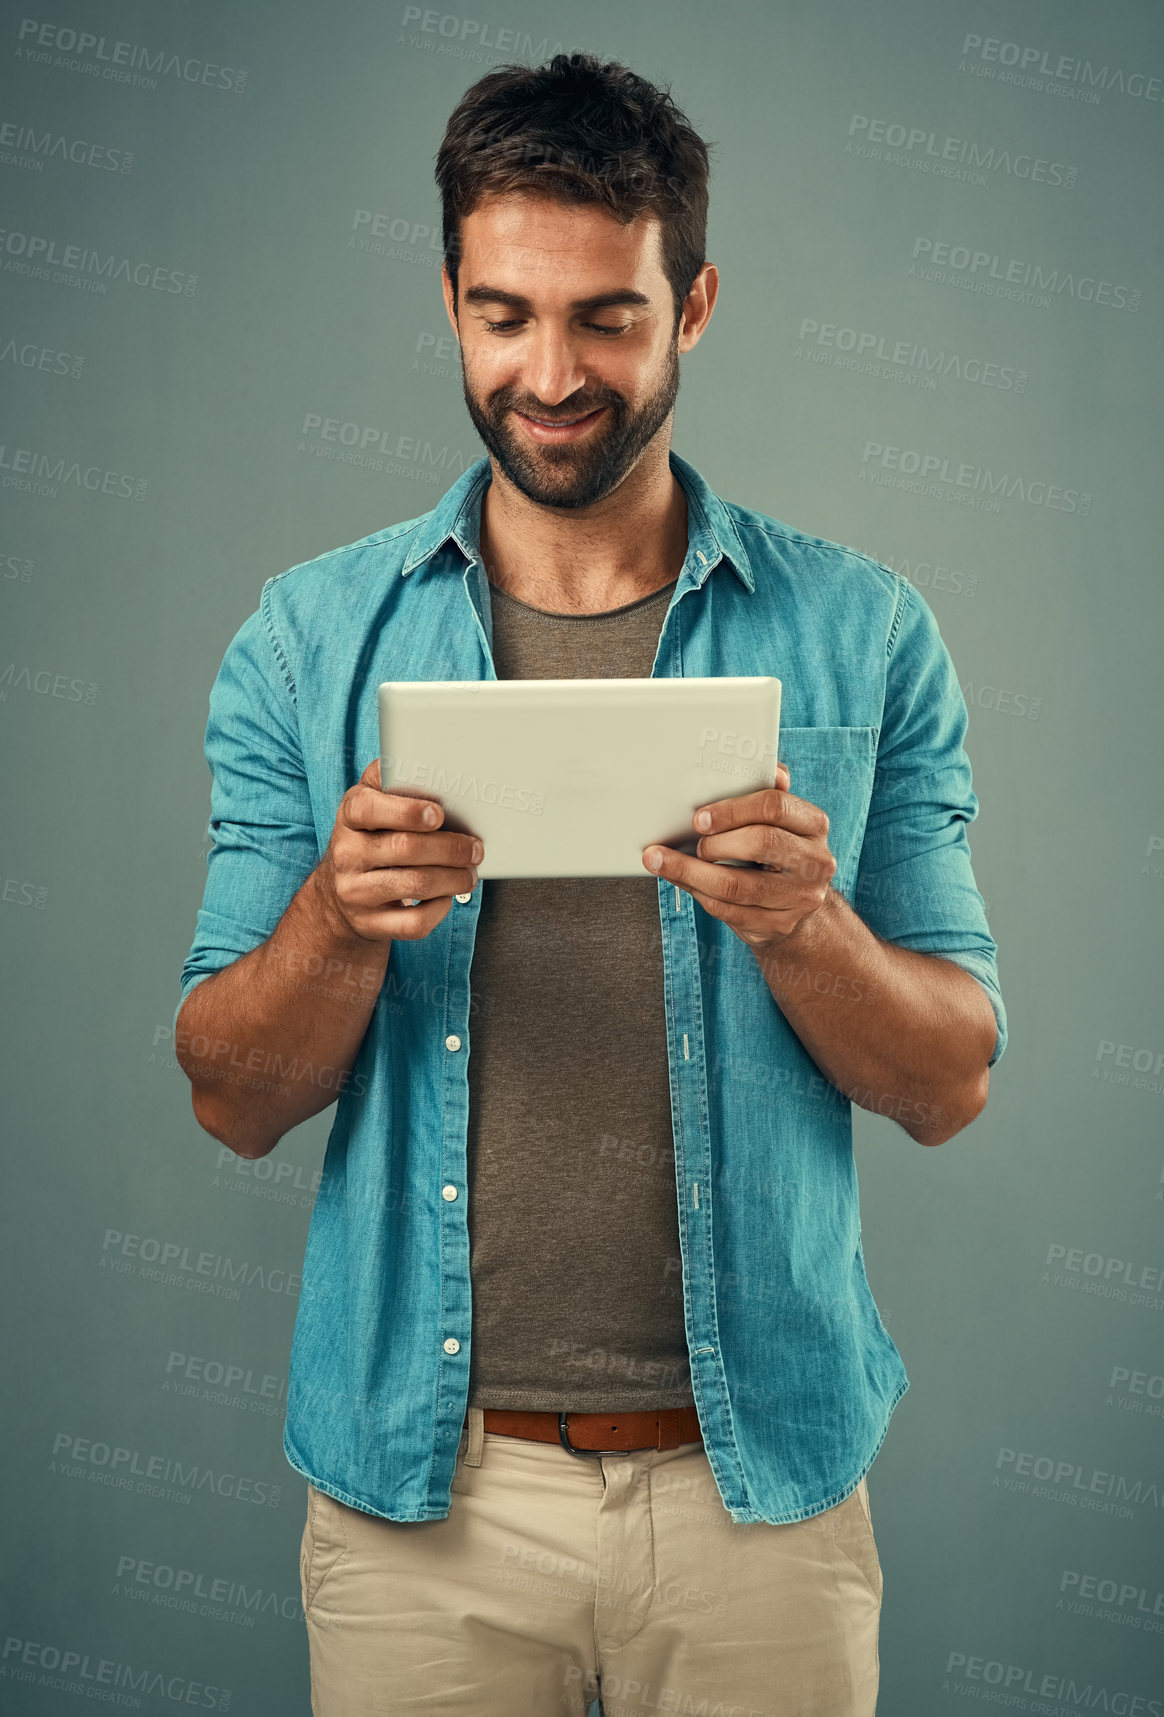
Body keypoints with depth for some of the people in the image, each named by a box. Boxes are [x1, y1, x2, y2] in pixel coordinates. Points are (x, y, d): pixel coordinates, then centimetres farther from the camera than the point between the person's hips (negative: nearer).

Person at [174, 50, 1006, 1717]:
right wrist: (342, 914, -20)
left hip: (762, 1478, 0)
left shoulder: (860, 634, -2)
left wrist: (802, 924, -21)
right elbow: (237, 1104, -1)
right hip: (418, 1485, 0)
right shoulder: (313, 638, 0)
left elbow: (952, 1086, -1)